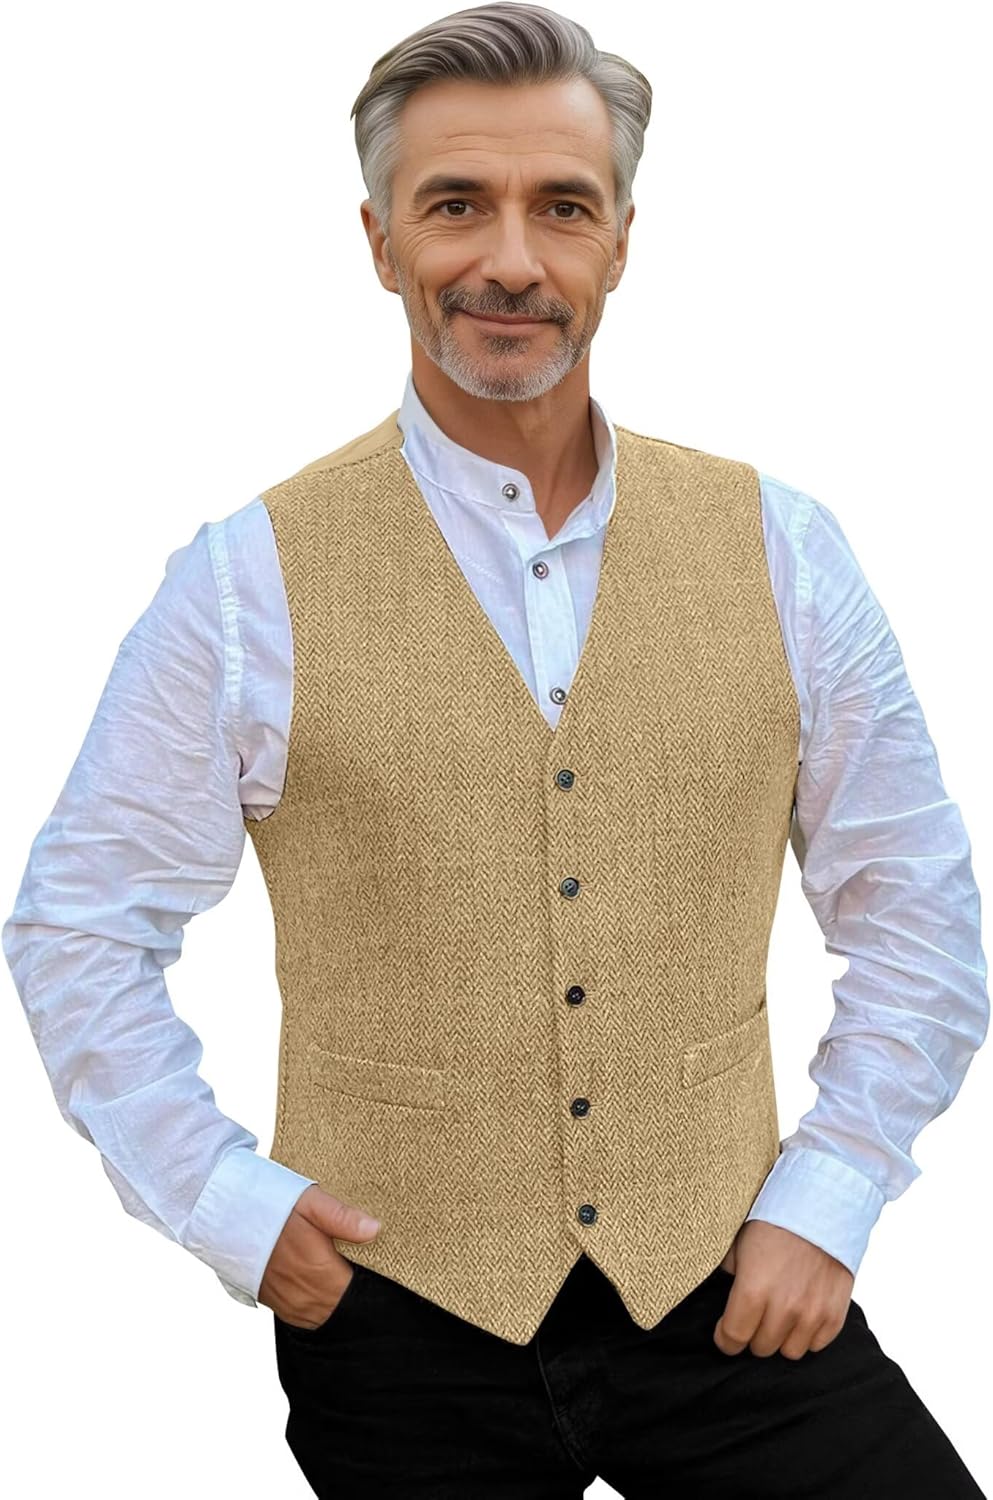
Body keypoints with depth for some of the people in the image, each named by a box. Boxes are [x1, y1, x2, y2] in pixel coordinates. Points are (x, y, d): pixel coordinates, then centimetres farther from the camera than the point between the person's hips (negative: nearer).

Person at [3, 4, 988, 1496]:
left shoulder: (779, 547, -2)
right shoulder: (248, 580, -8)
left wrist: (825, 1197, -2)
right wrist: (229, 1204, -6)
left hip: (731, 1295, 2)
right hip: (400, 1318, -1)